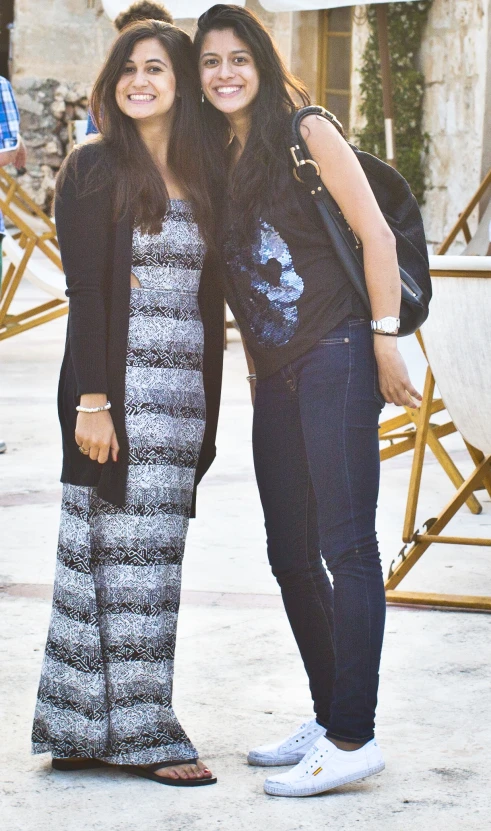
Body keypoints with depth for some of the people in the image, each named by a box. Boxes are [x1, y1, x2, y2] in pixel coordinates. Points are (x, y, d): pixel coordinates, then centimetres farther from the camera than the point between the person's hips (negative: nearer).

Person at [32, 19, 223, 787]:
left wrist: (208, 411, 12)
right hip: (121, 390, -6)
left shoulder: (201, 180, 14)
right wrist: (91, 400, -16)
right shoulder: (95, 169, -3)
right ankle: (139, 733, 3)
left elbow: (209, 298, 15)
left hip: (184, 395, 6)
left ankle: (86, 731, 16)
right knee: (125, 557, -3)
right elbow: (85, 290, -9)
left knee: (152, 561, 8)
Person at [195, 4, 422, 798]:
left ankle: (355, 738, -5)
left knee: (345, 547, -8)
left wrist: (386, 342, -10)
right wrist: (254, 362, 14)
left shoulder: (306, 133, -5)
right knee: (291, 555, 11)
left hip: (335, 359, -8)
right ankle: (328, 719, 22)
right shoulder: (214, 156, 14)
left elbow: (376, 235, -8)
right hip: (275, 376, 8)